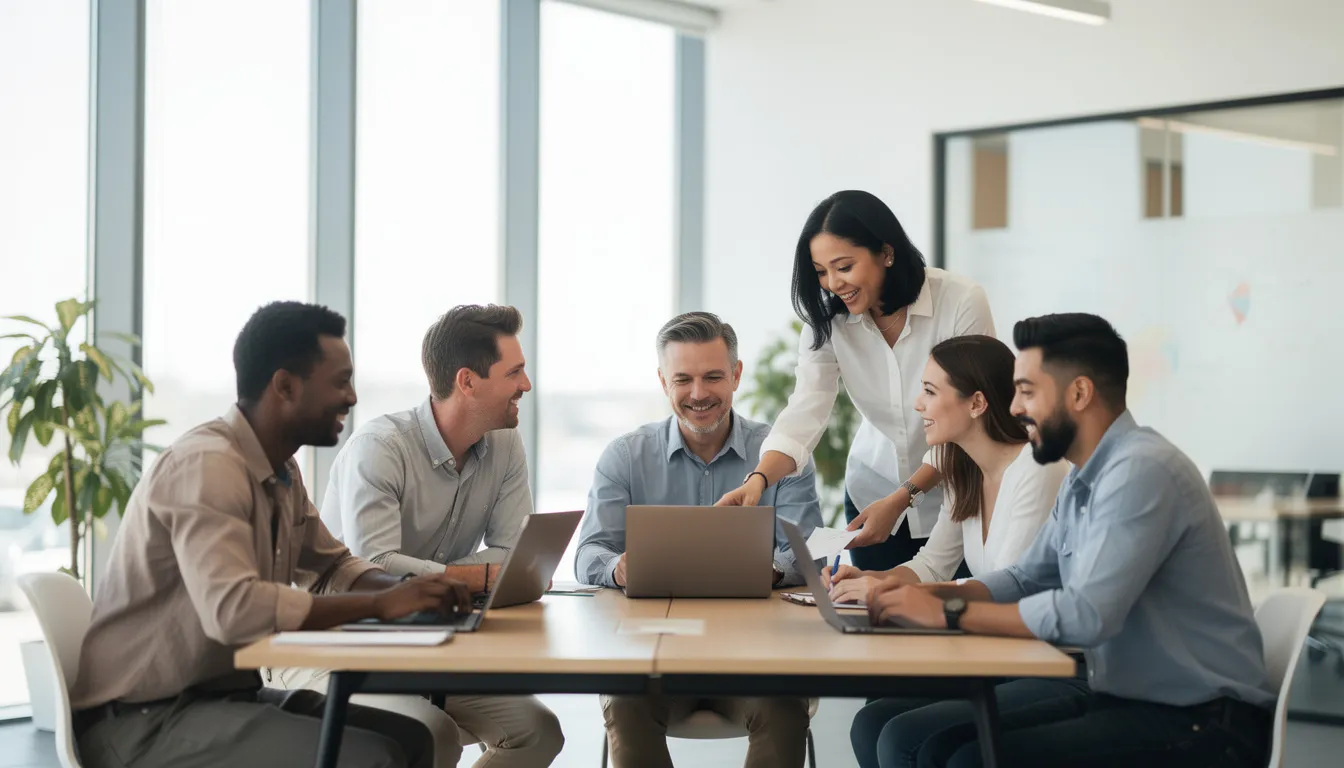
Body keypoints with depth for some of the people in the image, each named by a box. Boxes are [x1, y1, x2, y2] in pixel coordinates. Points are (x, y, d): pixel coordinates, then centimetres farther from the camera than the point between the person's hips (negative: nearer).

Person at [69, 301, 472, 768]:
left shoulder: (282, 472, 7)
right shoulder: (207, 463, -21)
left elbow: (334, 566, 20)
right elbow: (232, 610, -33)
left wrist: (410, 591, -2)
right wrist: (381, 604, -26)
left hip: (223, 694, 9)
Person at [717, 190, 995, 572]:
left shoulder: (962, 302, -22)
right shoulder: (828, 318, -11)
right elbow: (805, 411, -20)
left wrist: (902, 499, -27)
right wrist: (758, 478, -37)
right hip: (873, 491, 3)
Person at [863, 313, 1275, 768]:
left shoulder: (1141, 470, -20)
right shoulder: (1083, 478, 10)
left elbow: (1086, 614, -28)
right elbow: (1027, 579, 19)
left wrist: (949, 613, -20)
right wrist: (931, 594, 2)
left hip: (1198, 719, -9)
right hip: (1114, 691, 9)